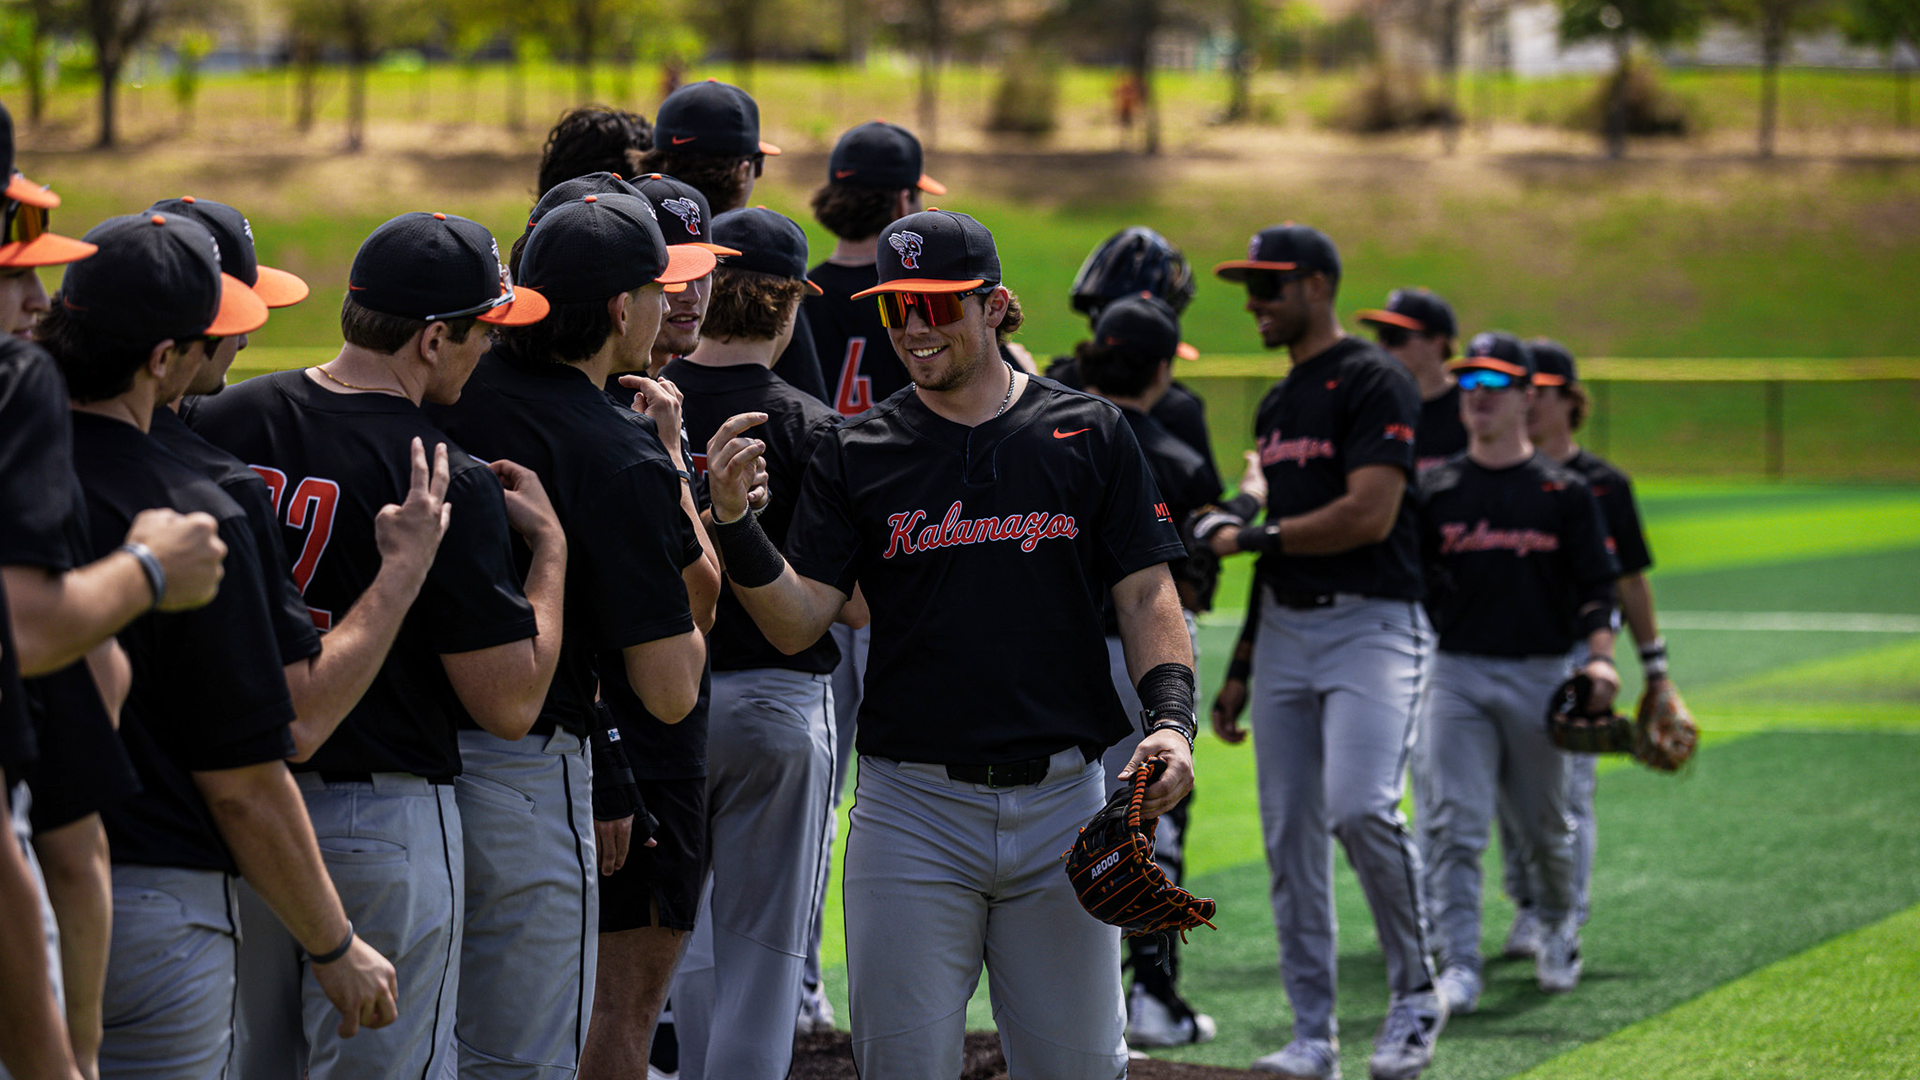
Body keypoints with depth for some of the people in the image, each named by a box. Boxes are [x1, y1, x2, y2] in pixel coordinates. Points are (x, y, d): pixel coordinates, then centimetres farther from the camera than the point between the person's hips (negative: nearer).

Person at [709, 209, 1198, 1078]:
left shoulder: (1089, 436, 6)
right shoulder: (857, 456, 5)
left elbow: (1146, 595, 5)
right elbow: (796, 624, -1)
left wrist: (1170, 718, -11)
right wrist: (733, 523, -18)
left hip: (1063, 797, 0)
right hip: (913, 803, 0)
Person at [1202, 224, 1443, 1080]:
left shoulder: (1373, 382, -7)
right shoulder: (1276, 404, 19)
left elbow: (1369, 516, -17)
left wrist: (1247, 538, -8)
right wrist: (1239, 673, 20)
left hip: (1371, 623, -8)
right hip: (1285, 629, 8)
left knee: (1360, 806, -23)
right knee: (1289, 833, 4)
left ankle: (1415, 993, -5)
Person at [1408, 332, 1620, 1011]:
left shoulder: (1564, 492, 4)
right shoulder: (1434, 490, 7)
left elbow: (1599, 586, 1)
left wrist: (1600, 657, -16)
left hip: (1541, 675, 0)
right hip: (1456, 674, 0)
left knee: (1545, 827, 12)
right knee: (1452, 827, -12)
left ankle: (1558, 926, 40)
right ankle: (1457, 968, -14)